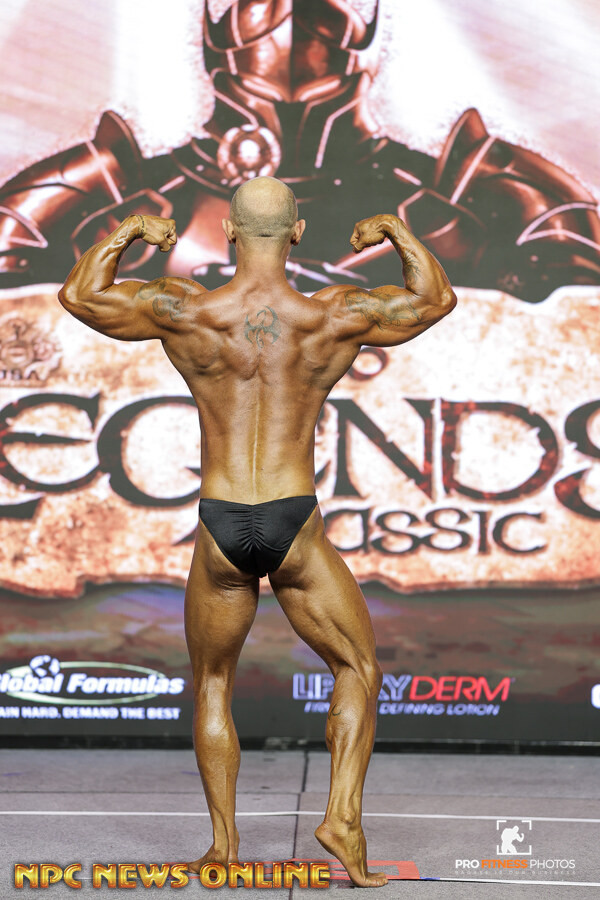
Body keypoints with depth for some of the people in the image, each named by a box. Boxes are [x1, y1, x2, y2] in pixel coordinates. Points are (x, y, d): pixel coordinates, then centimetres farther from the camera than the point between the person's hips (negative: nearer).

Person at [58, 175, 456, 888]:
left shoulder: (183, 312, -4)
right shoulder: (336, 317, -3)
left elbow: (78, 295, 12)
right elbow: (436, 298, 15)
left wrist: (128, 232, 24)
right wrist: (397, 231, 27)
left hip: (220, 530, 1)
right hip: (297, 526, -1)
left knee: (211, 687, 19)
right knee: (359, 672, 17)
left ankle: (223, 843, 19)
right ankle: (343, 815, 3)